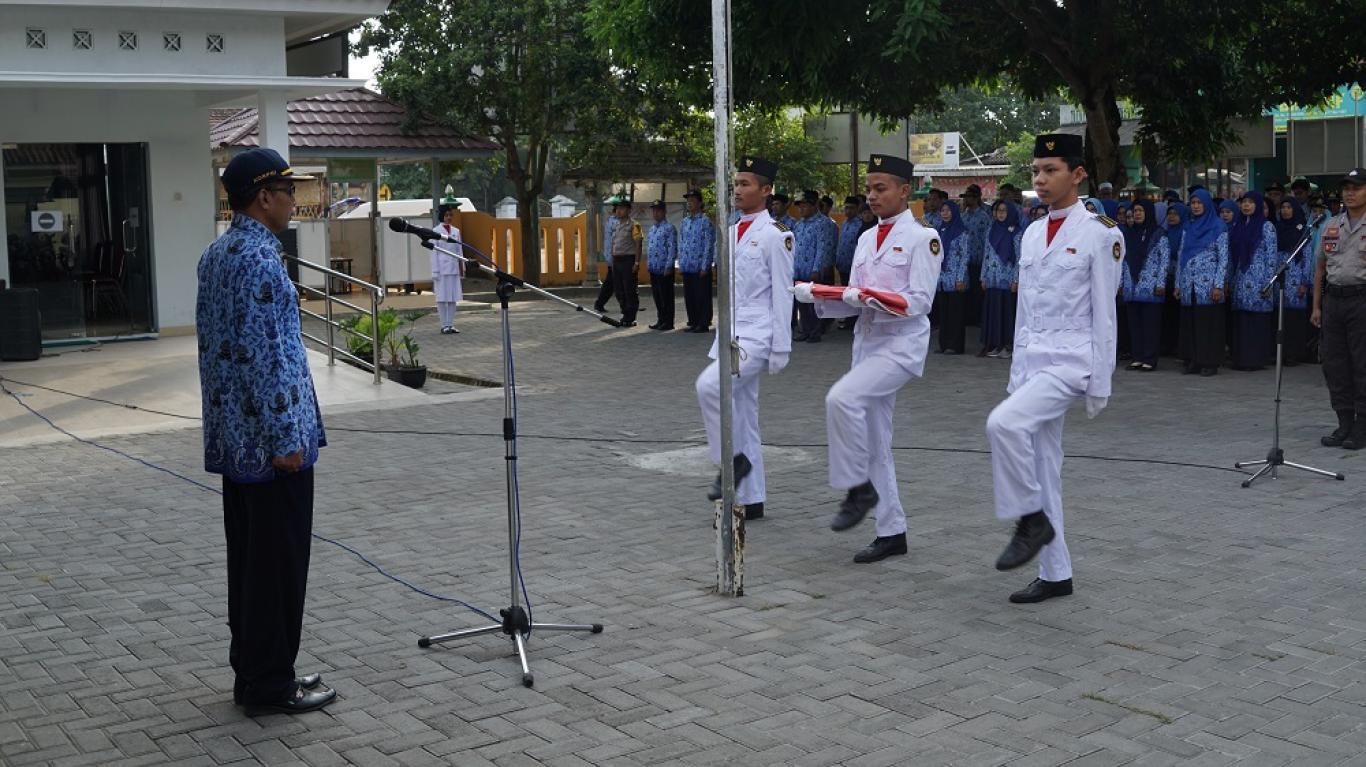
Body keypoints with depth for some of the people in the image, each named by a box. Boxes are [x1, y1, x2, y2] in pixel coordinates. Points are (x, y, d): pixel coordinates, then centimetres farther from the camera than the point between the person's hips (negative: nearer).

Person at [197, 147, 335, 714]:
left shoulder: (215, 254, 13)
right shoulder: (259, 257, -18)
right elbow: (266, 354, -22)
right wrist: (285, 438, -19)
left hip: (232, 436, 10)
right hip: (268, 436, -10)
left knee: (249, 557, 14)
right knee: (279, 562, -1)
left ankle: (252, 673, 22)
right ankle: (270, 684, 6)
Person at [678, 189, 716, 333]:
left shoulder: (705, 221, -7)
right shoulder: (684, 222, 13)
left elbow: (709, 245, -9)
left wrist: (705, 266, -13)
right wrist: (681, 264, 10)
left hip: (700, 267, -7)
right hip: (687, 267, 7)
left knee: (702, 297, -1)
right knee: (689, 297, 10)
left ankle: (703, 324, 5)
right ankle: (693, 322, 19)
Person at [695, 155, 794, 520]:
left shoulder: (775, 235, -8)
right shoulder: (731, 233, 16)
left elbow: (782, 294, -10)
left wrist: (781, 349, -12)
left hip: (757, 333, -8)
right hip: (731, 333, 8)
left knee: (710, 385, -28)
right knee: (741, 415, 9)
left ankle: (733, 460, -9)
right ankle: (749, 500, 16)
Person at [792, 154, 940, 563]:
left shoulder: (921, 238, -7)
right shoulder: (866, 239, 14)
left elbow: (920, 301, -13)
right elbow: (853, 301, 13)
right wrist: (817, 296, -5)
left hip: (902, 342, -8)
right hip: (868, 341, 8)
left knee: (842, 398, -29)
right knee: (874, 439, 8)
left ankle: (857, 489, -12)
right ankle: (892, 532, 16)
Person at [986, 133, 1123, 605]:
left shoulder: (1099, 233, -7)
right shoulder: (1032, 234, 13)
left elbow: (1103, 314, -8)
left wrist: (1100, 385, -9)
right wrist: (1017, 373, 16)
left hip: (1071, 359, -7)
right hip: (1033, 359, 7)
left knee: (1003, 423, -28)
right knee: (1041, 465, 7)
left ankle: (1030, 519, -8)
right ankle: (1055, 574, 17)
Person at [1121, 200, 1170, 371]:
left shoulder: (1159, 235, -1)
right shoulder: (1129, 234, 14)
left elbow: (1165, 259, -4)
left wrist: (1161, 283, -10)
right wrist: (1119, 282, 11)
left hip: (1150, 287, -5)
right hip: (1131, 287, 5)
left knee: (1151, 323, -3)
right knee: (1134, 323, 5)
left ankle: (1150, 359, -1)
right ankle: (1137, 357, 11)